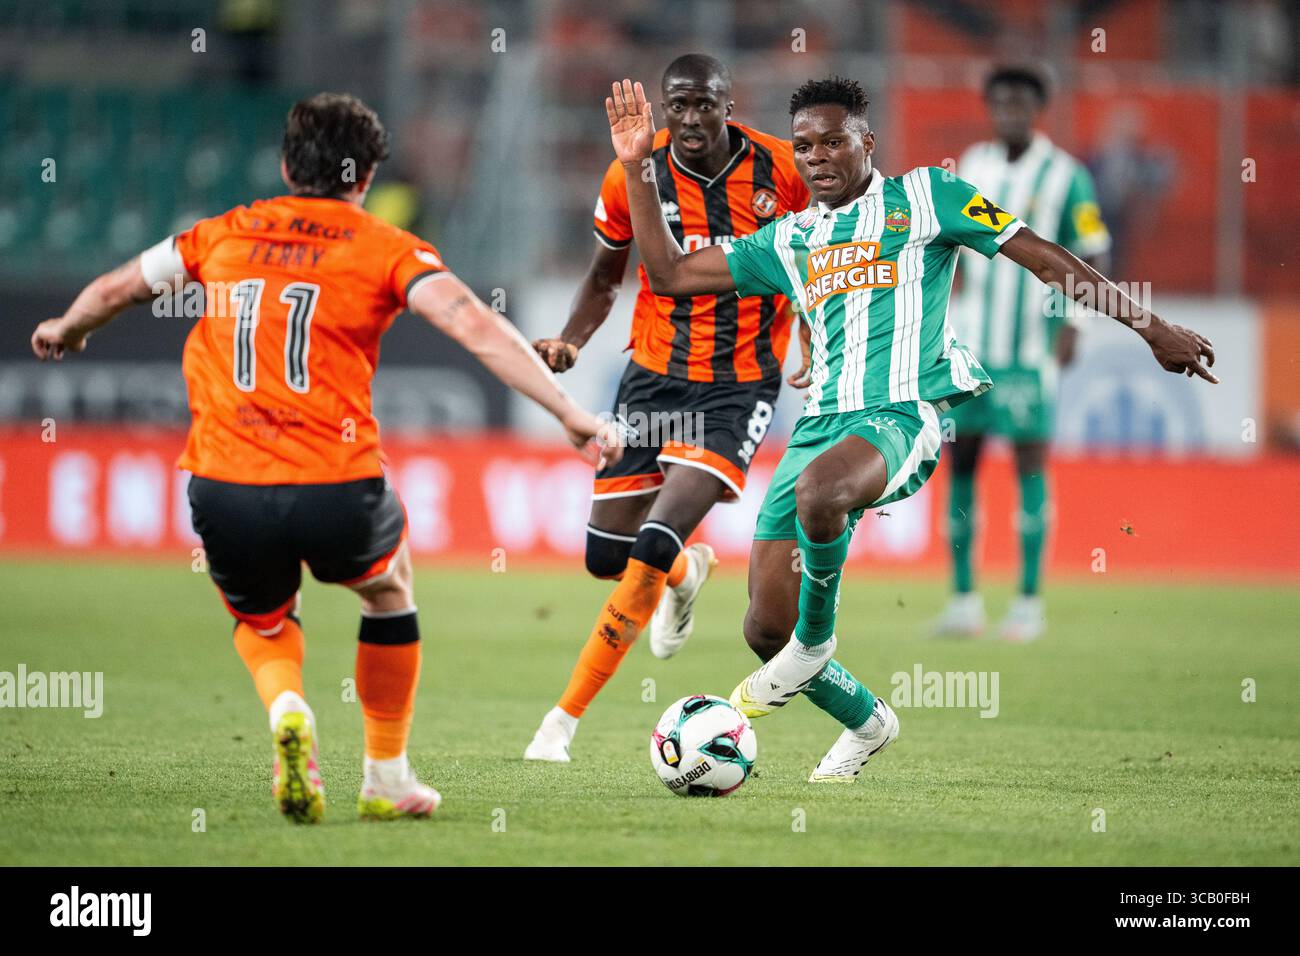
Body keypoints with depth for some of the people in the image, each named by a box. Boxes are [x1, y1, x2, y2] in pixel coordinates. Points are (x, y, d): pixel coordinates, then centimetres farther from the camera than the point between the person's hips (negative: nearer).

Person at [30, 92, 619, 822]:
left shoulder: (225, 236, 14)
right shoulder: (387, 248, 5)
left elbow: (115, 289, 26)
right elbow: (475, 327, -8)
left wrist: (66, 332, 47)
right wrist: (571, 413, -9)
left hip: (224, 489, 2)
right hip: (338, 490, -2)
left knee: (264, 624, 31)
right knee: (390, 591, 32)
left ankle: (287, 708, -3)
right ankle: (388, 780, 34)